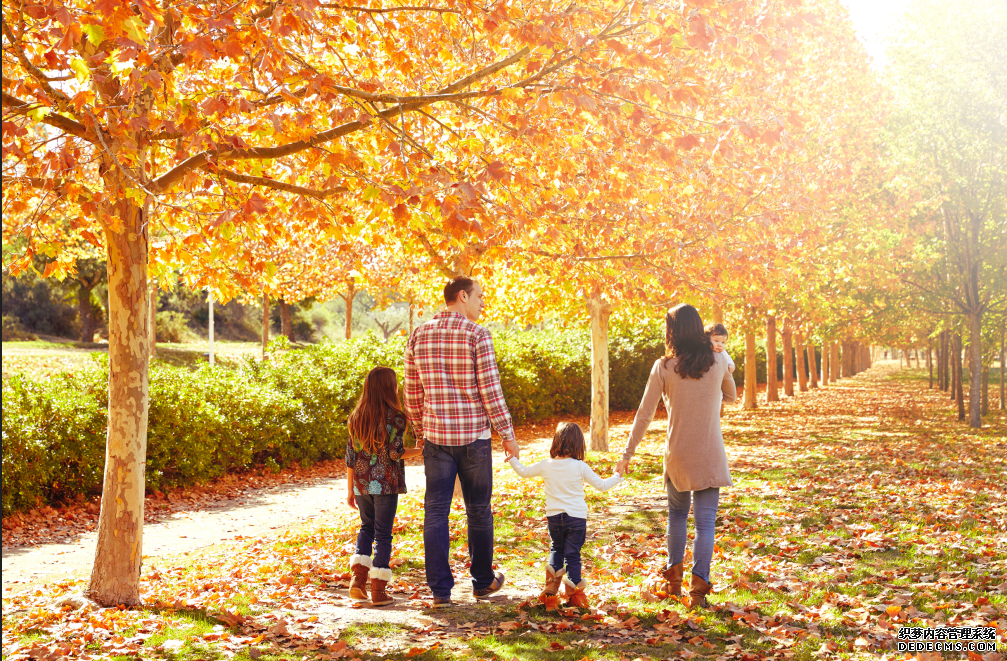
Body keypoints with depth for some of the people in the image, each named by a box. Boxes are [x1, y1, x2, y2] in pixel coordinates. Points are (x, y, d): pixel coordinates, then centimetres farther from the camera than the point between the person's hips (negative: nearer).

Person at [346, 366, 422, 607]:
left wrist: (350, 489, 13)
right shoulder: (394, 417, -10)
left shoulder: (356, 417, 5)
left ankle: (357, 579, 8)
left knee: (367, 527, 22)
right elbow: (395, 453, -14)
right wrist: (420, 451, 2)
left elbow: (351, 454, 7)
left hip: (361, 484, 5)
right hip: (385, 484, -5)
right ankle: (378, 591, 8)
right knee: (383, 534, 4)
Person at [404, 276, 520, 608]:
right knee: (479, 511, 12)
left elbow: (412, 394, 8)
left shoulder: (419, 336, 4)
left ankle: (440, 589, 3)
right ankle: (483, 580, 25)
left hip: (436, 437, 3)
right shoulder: (477, 335, -10)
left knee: (436, 512, 5)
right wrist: (508, 434, -4)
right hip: (474, 436, -3)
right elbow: (490, 391, -12)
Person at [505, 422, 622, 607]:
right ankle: (573, 591, 5)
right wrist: (616, 478, 11)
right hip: (576, 517, -3)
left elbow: (524, 472, 12)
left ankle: (551, 584, 18)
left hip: (554, 517, 3)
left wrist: (513, 460, 28)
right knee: (572, 554, 3)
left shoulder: (546, 465, -4)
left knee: (556, 548, 23)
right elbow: (601, 485, -5)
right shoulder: (580, 467, -11)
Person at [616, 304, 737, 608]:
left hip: (677, 454, 0)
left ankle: (674, 577, 23)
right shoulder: (718, 362, -3)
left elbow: (644, 415, -5)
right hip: (711, 455, 0)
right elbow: (731, 396, 17)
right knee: (705, 521, 3)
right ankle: (699, 585, -4)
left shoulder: (663, 368, -9)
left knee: (676, 512, 22)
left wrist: (627, 454, 4)